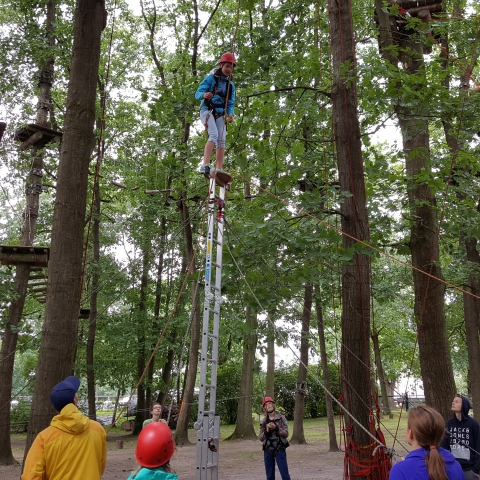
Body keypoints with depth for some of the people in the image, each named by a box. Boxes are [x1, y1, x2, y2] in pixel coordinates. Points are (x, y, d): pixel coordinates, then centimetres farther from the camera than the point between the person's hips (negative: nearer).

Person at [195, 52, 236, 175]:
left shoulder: (231, 85, 12)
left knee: (222, 139, -11)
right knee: (214, 135, -26)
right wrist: (204, 95, -31)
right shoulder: (211, 78, -1)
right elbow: (197, 93, -6)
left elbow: (230, 103, 11)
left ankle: (218, 170, -15)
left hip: (220, 114, 5)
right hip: (207, 110, -5)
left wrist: (231, 113, -12)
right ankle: (205, 165, -36)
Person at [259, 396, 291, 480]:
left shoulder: (281, 418, 0)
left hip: (279, 449, -2)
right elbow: (260, 438, 4)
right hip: (267, 450, 3)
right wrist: (266, 431, -14)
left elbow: (286, 434, -5)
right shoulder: (263, 422, 6)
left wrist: (276, 428, -20)